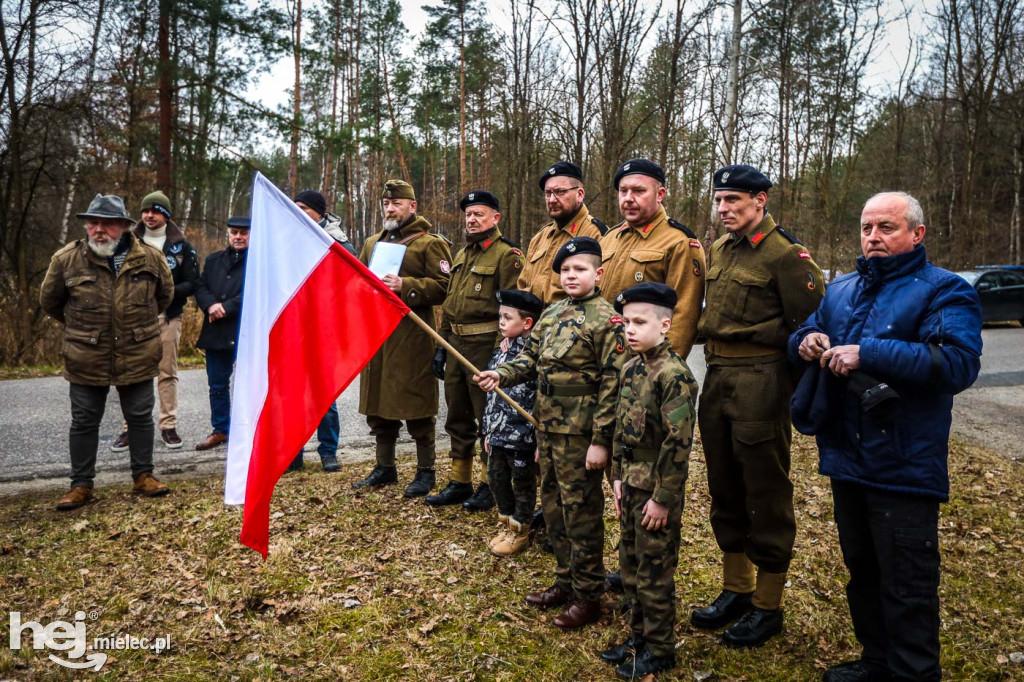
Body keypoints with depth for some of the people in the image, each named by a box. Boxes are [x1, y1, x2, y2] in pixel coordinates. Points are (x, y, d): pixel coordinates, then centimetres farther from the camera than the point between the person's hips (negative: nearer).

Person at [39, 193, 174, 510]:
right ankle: (81, 484, 23)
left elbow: (165, 294, 14)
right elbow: (49, 301, 10)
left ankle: (143, 475, 25)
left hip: (138, 356, 1)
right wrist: (78, 326, 16)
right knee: (84, 422, 9)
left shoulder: (149, 258, -3)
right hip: (86, 358, 0)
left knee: (140, 418, 10)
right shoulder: (66, 259, -6)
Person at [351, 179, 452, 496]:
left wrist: (404, 286, -21)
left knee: (416, 404, -2)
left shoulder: (430, 243, -1)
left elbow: (444, 286, -11)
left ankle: (425, 472, 11)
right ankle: (385, 468, 26)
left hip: (412, 336, -7)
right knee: (377, 402, 11)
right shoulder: (373, 243, 21)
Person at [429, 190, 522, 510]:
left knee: (487, 416, 2)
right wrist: (441, 346, 15)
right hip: (456, 344, 8)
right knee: (458, 417, 14)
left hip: (485, 346, -8)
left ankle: (489, 484, 15)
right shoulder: (462, 255, 17)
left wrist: (499, 352, -21)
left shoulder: (507, 255, -9)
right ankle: (459, 483, 25)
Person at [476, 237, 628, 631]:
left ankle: (588, 596, 18)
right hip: (548, 428, 8)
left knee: (581, 511, 3)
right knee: (553, 506, 17)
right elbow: (531, 358, 15)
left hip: (580, 434, -8)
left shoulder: (606, 321, -13)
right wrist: (501, 374, -4)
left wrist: (600, 440, -18)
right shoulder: (551, 314, 10)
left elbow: (612, 384, -16)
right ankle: (565, 581, 33)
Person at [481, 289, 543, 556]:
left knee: (523, 482, 8)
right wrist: (489, 430, 15)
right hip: (499, 431, 8)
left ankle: (519, 531, 23)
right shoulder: (501, 351, 9)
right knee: (496, 478, 16)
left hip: (522, 433, -8)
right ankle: (507, 524, 34)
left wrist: (539, 436, -17)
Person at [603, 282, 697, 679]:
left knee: (654, 572, 6)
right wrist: (618, 479, 10)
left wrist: (662, 498, -18)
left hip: (657, 490, -8)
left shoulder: (674, 374, -19)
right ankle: (639, 636, 36)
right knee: (630, 564, 19)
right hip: (631, 484, 8)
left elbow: (678, 442, -21)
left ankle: (660, 650, 24)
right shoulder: (630, 368, 6)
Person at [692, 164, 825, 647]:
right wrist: (715, 352, 12)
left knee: (765, 493, 3)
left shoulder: (785, 254, -10)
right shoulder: (718, 250, 13)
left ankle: (768, 605, 18)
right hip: (716, 379, 8)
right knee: (724, 486, 15)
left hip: (760, 383, -7)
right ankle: (736, 588, 31)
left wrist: (794, 389, -11)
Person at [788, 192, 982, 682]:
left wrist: (867, 354, -27)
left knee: (907, 586, 2)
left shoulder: (943, 291, -7)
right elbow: (802, 337, 20)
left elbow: (959, 362, -22)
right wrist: (807, 342, -6)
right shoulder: (841, 291, 14)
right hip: (846, 458, 7)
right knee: (861, 570, 20)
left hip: (903, 469, -7)